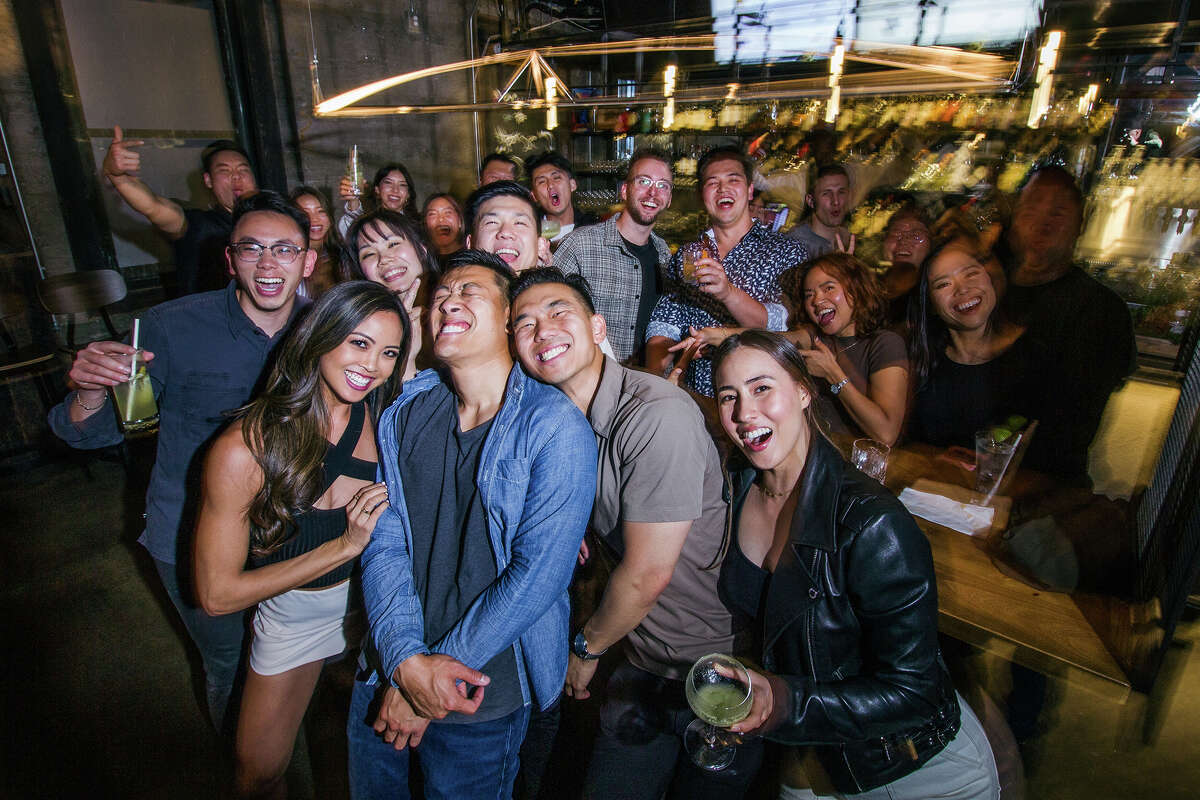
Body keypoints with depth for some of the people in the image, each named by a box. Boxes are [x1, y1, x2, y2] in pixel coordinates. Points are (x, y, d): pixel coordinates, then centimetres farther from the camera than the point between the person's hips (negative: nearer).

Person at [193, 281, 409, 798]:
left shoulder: (383, 413, -19)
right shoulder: (245, 449, -28)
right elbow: (216, 594, -22)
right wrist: (345, 546, -29)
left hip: (377, 597, 2)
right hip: (294, 616, -2)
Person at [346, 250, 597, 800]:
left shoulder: (555, 427, -17)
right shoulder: (404, 416, 0)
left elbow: (538, 571, -20)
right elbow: (384, 544, -4)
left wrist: (440, 669, -17)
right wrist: (407, 659, -17)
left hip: (484, 697, -4)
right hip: (385, 678, 4)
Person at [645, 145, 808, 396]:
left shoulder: (788, 252, 6)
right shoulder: (685, 257, 15)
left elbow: (783, 326, -7)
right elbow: (664, 327, 7)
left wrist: (728, 293, -21)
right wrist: (654, 377, -11)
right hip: (693, 398, 3)